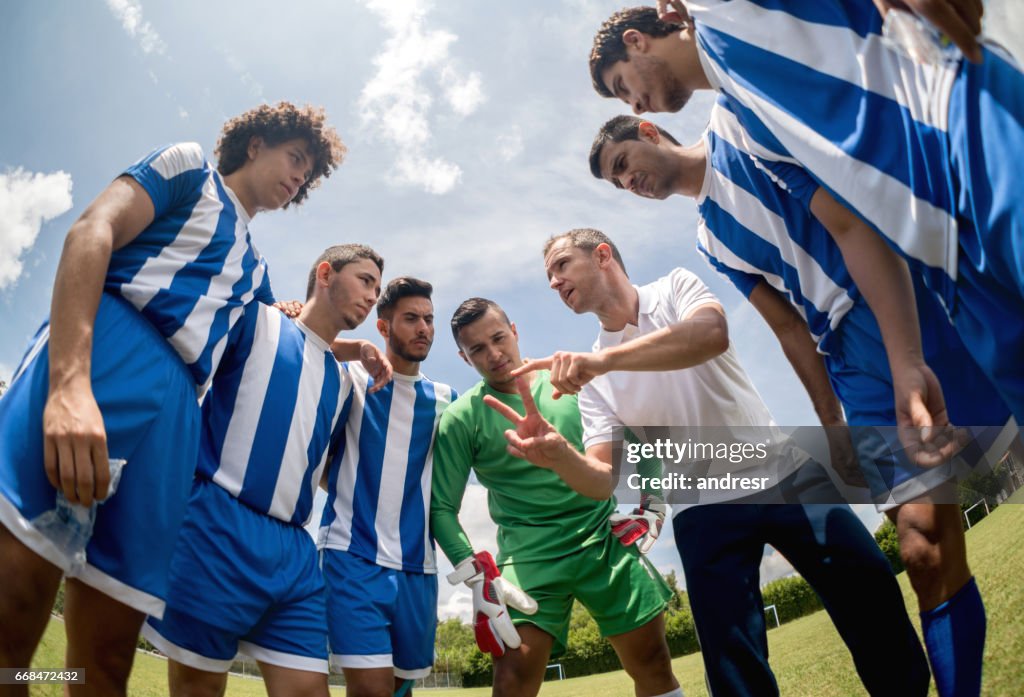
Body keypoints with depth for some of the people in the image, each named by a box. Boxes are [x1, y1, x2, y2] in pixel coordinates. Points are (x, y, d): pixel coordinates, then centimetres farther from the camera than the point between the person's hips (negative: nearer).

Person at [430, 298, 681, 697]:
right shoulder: (460, 419, -3)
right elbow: (442, 508, -4)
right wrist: (478, 578, -14)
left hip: (605, 540, 3)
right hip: (530, 556, -2)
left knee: (653, 664, 5)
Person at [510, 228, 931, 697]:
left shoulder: (675, 288, -3)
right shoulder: (590, 376, 3)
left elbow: (712, 334, -28)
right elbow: (603, 478, -5)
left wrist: (604, 359, -39)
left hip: (785, 474, -1)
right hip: (704, 509, 2)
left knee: (874, 604, -2)